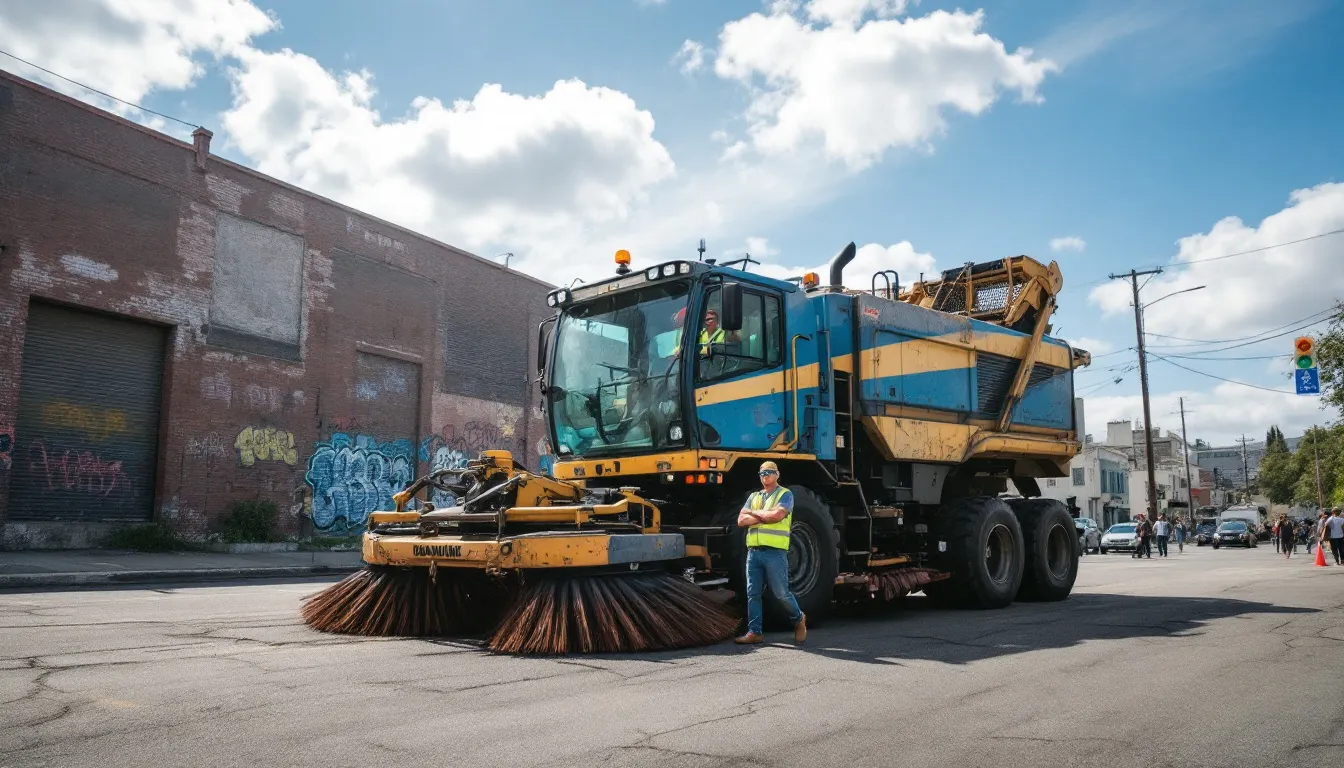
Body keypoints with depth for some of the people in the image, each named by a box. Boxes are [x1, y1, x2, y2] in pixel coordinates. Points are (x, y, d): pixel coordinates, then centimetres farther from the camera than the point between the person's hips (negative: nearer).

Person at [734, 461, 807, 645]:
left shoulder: (785, 494, 3)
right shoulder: (754, 497, 19)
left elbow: (777, 514, -16)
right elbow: (741, 520, 6)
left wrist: (754, 513, -2)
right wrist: (765, 516, -5)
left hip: (775, 551, -5)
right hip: (754, 551, 5)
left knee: (781, 593, 0)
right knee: (753, 594, 3)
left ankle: (798, 619, 24)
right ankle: (754, 632, 7)